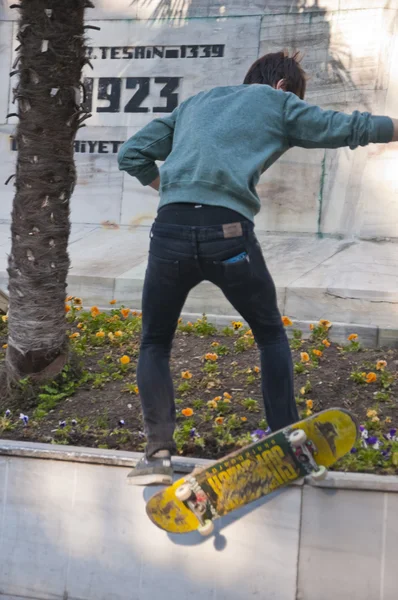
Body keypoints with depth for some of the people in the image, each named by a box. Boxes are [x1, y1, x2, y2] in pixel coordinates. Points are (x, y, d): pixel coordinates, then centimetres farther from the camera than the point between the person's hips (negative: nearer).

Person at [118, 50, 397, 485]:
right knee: (271, 335, 20)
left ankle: (158, 450, 3)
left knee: (155, 344, 19)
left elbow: (131, 154, 26)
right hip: (228, 232, -2)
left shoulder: (194, 103, 30)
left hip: (170, 230, 3)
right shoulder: (277, 101, 19)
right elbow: (342, 127, 14)